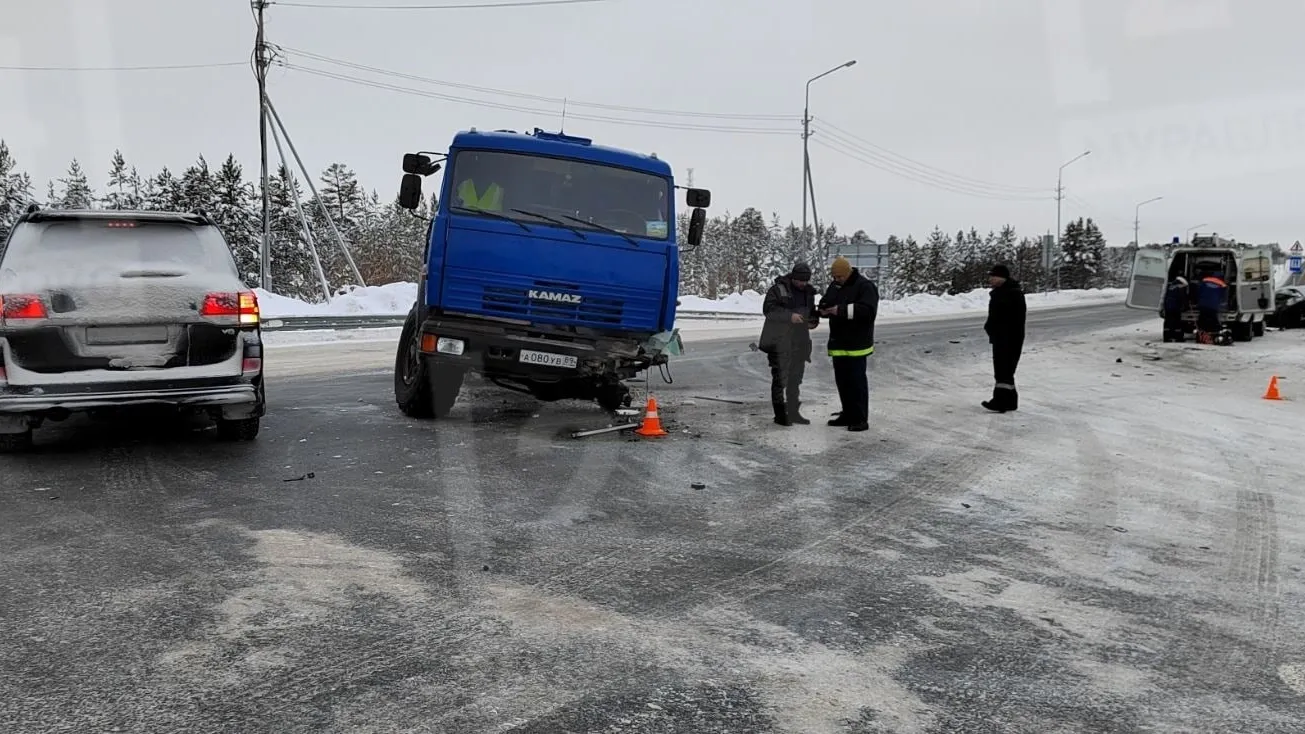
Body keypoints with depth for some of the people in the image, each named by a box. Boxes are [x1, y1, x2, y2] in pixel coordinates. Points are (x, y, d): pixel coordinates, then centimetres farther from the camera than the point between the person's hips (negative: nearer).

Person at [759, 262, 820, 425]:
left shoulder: (808, 292, 12)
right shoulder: (778, 289, -10)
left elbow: (812, 311, 24)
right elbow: (768, 309, -19)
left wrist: (814, 320, 1)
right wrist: (789, 316, -29)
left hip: (799, 343, 7)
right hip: (779, 342, -7)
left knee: (796, 378, 13)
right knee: (780, 378, -5)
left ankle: (793, 412, 22)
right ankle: (780, 414, 0)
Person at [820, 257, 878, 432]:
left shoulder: (865, 286, -12)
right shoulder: (835, 286, 12)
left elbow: (868, 310, -24)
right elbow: (825, 303, 21)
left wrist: (842, 310, -28)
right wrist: (824, 309, -4)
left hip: (856, 344, -8)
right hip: (838, 343, 8)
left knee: (857, 381, -6)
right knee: (842, 380, 13)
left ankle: (861, 419, -1)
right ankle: (848, 415, 23)